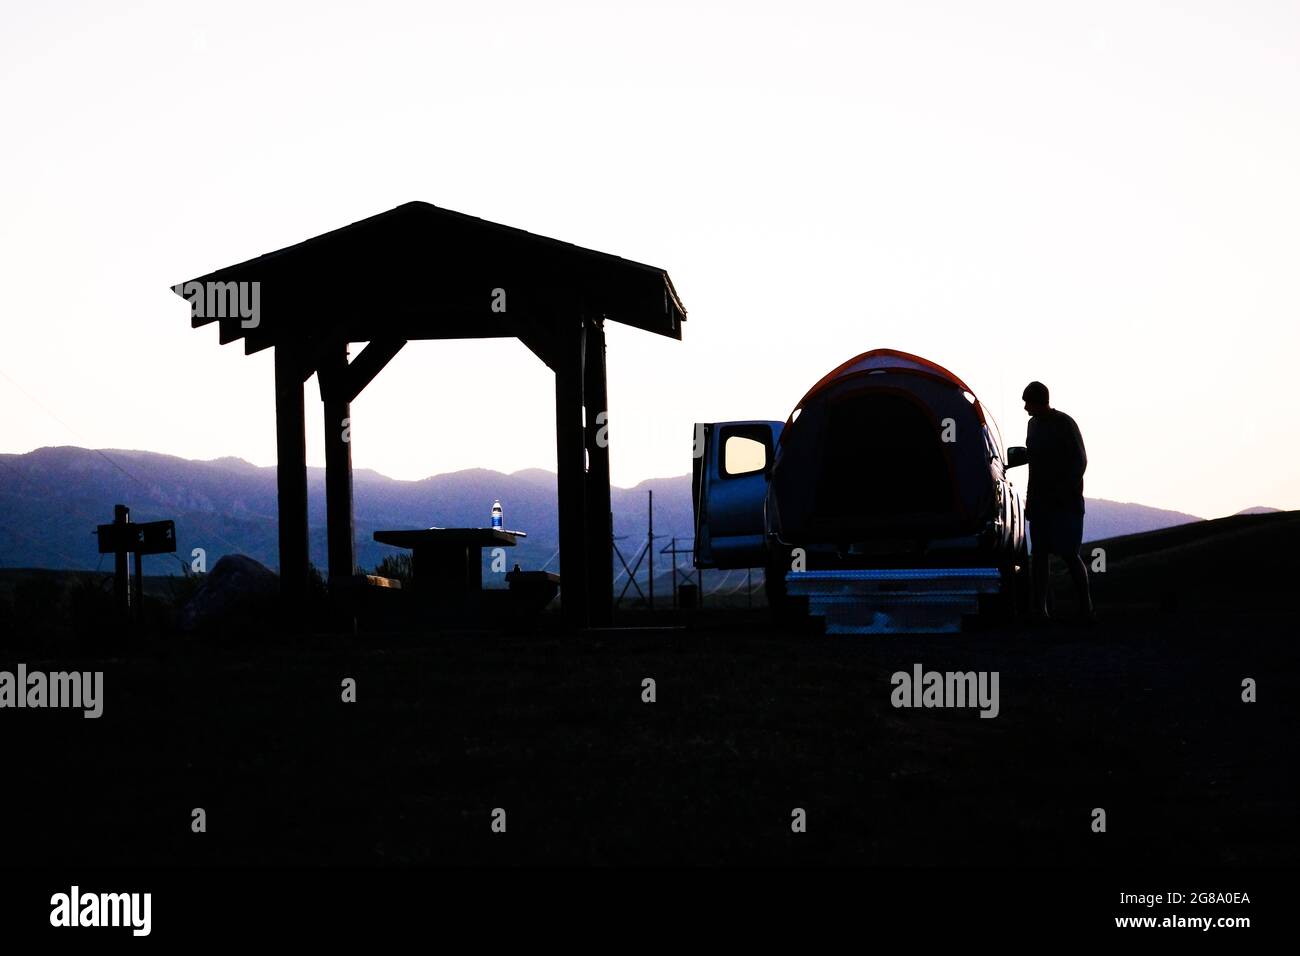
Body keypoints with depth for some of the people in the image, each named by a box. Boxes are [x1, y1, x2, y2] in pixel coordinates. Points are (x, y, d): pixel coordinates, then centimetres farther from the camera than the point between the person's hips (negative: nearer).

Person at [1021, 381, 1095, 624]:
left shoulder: (1064, 424, -10)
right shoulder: (1034, 424, 13)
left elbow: (1080, 461, -10)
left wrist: (1065, 491, -18)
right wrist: (1030, 498, 16)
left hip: (1064, 501, -7)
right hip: (1040, 500, 7)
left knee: (1068, 553, -9)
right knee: (1039, 553, 4)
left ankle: (1086, 607, -2)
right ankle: (1039, 608, 6)